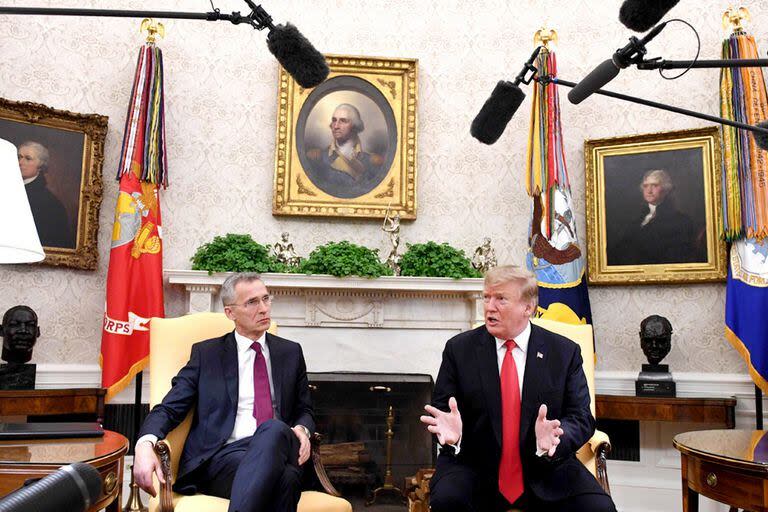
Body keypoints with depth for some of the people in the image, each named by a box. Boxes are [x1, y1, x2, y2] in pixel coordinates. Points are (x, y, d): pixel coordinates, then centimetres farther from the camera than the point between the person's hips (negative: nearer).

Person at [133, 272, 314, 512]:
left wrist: (302, 430, -2)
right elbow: (169, 408, 4)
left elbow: (304, 410, 24)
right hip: (223, 455, -3)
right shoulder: (205, 353, 11)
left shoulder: (291, 352, 19)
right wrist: (145, 444, -18)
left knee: (274, 429, -37)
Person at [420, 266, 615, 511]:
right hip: (475, 467, 0)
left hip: (546, 468, 1)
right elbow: (440, 410, 2)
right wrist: (451, 431, -22)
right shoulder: (459, 349, 2)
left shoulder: (565, 352, 3)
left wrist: (556, 438, -23)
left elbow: (581, 417, -1)